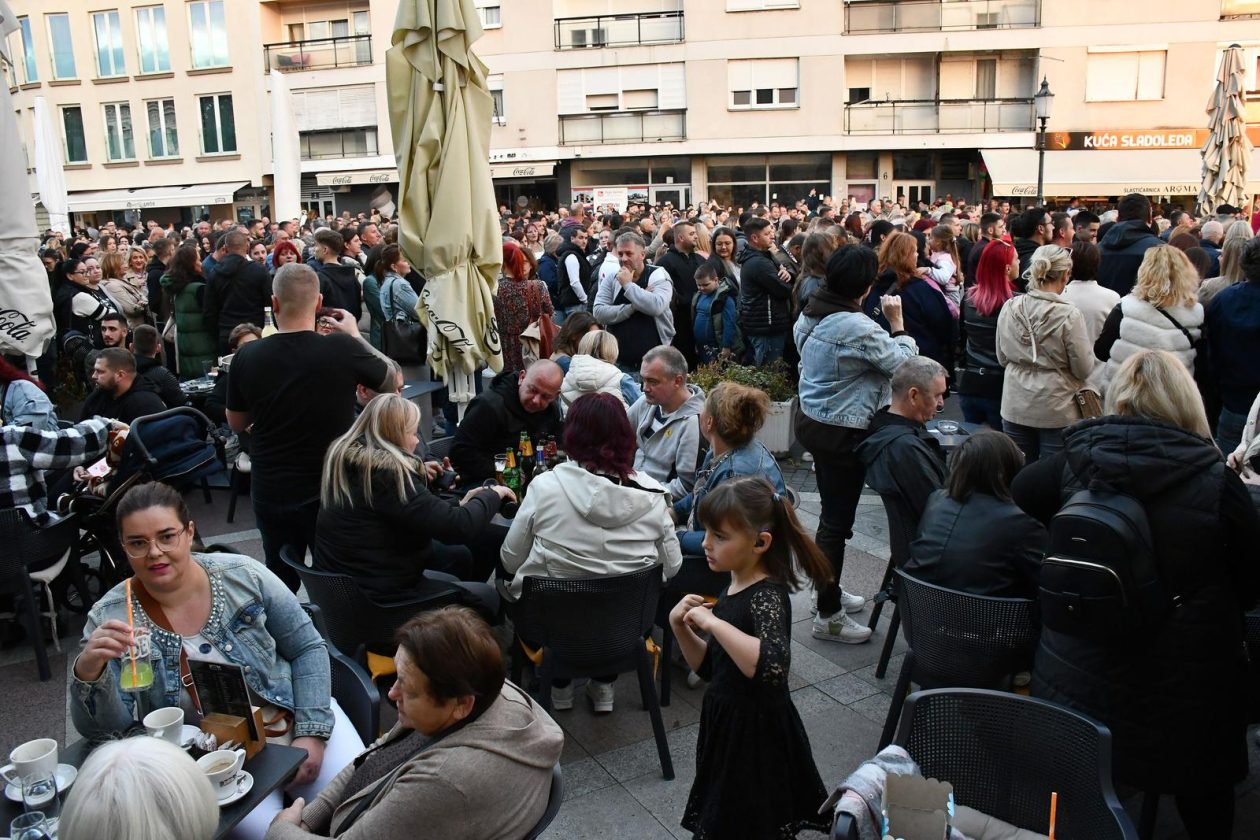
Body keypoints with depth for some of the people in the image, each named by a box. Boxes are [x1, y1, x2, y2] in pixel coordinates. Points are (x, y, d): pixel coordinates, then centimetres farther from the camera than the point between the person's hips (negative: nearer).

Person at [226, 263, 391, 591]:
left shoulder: (246, 357, -11)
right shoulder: (343, 349, -20)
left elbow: (236, 424, 6)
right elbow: (393, 380, 1)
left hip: (270, 492, 2)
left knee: (280, 584, 21)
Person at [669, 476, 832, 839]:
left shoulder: (767, 594, -21)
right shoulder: (734, 588, 3)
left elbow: (771, 665, -41)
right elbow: (710, 668, 11)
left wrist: (713, 622, -33)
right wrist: (681, 628, -5)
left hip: (758, 736, -8)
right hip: (727, 727, 8)